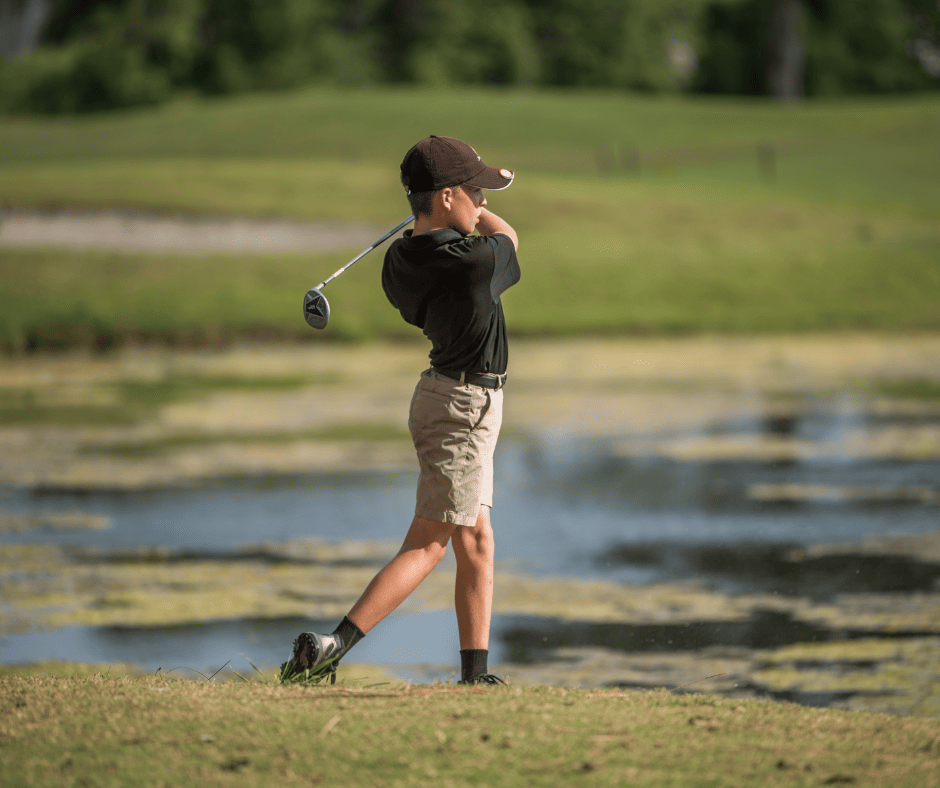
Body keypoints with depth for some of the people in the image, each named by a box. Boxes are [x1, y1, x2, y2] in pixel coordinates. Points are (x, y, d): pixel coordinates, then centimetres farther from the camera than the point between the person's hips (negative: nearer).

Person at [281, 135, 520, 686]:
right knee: (427, 545, -8)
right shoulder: (475, 262, -23)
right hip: (464, 407, -9)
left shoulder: (400, 262, -2)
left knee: (477, 542, 14)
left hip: (445, 394, 9)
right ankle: (334, 647, -15)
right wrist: (477, 213, 19)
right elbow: (507, 236, 1)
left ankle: (476, 673, 18)